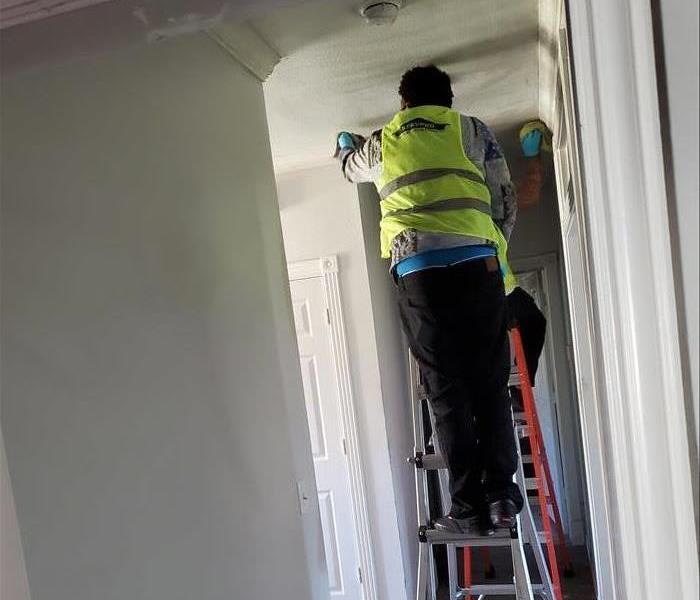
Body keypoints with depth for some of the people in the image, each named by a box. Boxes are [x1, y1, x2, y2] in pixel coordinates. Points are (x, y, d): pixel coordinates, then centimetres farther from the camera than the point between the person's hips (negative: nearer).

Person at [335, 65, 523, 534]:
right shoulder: (471, 129, 19)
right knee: (490, 385, 7)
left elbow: (351, 166, 43)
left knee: (447, 391, 3)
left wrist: (346, 144, 66)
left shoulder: (382, 142, 21)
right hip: (476, 261, 0)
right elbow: (506, 198, 16)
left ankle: (470, 508, 5)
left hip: (417, 269, 0)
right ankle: (501, 495, 6)